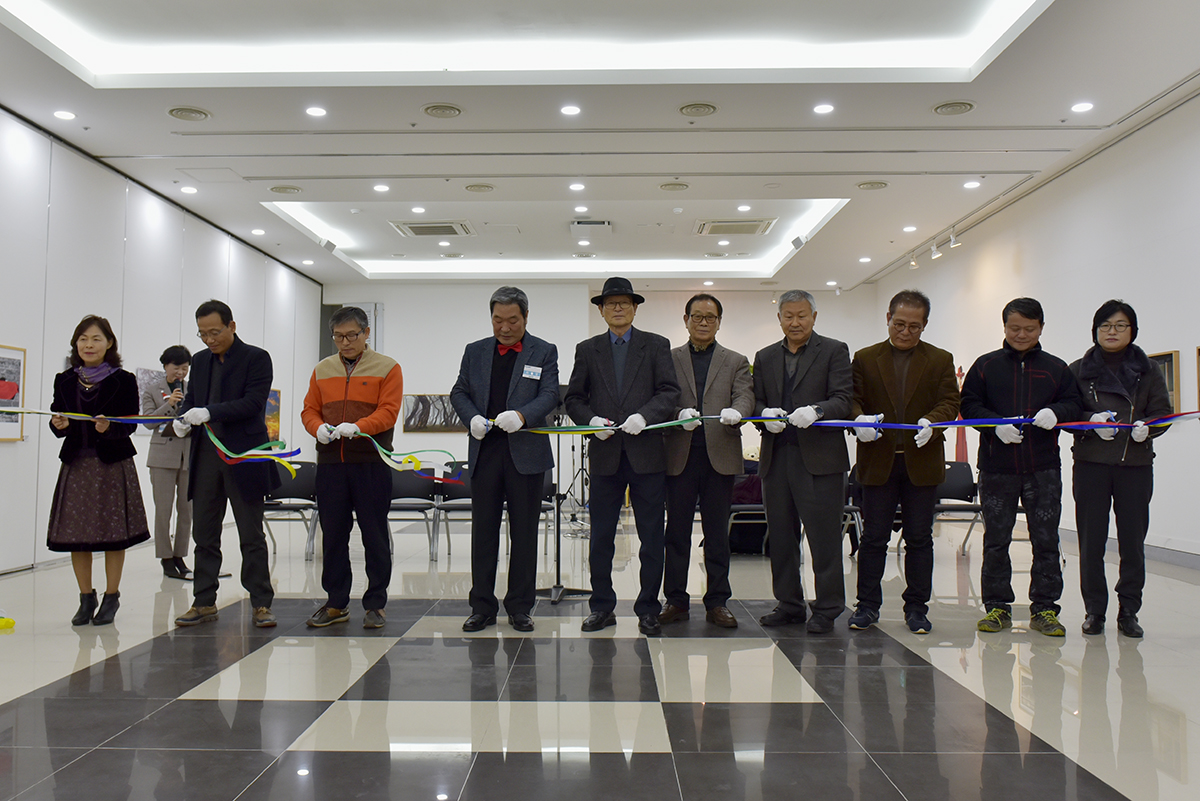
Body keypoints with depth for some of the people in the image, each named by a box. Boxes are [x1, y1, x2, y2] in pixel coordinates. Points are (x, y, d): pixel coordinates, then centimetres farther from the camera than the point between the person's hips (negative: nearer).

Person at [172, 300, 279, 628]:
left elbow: (253, 403, -15)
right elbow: (191, 400, 17)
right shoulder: (200, 361, 14)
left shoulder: (256, 358, -5)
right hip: (205, 457, 6)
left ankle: (261, 604, 8)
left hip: (244, 458, -5)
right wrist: (183, 421, -6)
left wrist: (209, 412, -25)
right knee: (204, 534, 9)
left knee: (252, 536, 1)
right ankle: (204, 602, 18)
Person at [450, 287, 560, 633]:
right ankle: (482, 606, 14)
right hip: (485, 451, 2)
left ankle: (519, 607, 14)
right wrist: (472, 417, -9)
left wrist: (521, 415, -24)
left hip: (526, 452, -2)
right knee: (483, 530, 6)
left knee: (524, 532, 4)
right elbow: (459, 392, 11)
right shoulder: (475, 352, 12)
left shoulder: (544, 352, 3)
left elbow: (549, 395, -6)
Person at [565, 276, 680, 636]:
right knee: (601, 536, 6)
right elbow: (573, 399, 10)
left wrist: (644, 416, -18)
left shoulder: (657, 346, 7)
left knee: (652, 536, 2)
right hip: (605, 455, 2)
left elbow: (669, 392, -2)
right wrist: (591, 420, -9)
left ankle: (648, 610, 12)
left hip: (647, 453, -1)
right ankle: (602, 606, 17)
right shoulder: (587, 350, 12)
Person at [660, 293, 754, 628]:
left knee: (717, 533, 5)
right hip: (680, 456, 0)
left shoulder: (736, 362, 13)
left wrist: (735, 412, -26)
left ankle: (717, 602, 13)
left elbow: (745, 397, -2)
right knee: (677, 532, 4)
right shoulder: (669, 358, 11)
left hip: (720, 456, 0)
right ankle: (676, 601, 13)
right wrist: (679, 414, -21)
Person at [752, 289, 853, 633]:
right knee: (780, 536, 9)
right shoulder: (765, 357, 17)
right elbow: (756, 402, 15)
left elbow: (843, 400, -7)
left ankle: (827, 609, 7)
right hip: (776, 458, 5)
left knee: (824, 537, -3)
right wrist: (766, 415, -8)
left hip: (819, 458, -5)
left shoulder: (834, 351, 3)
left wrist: (816, 410, -26)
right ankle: (790, 605, 21)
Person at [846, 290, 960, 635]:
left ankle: (917, 607, 16)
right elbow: (852, 399, 2)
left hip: (922, 462, 0)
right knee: (873, 538, 4)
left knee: (919, 539, 6)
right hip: (878, 462, 0)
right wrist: (859, 420, -21)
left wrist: (932, 423, -22)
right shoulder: (865, 359, 8)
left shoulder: (940, 360, 8)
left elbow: (949, 402, -1)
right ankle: (868, 605, 14)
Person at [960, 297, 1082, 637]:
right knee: (996, 540, 5)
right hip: (996, 468, 0)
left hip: (1044, 469, 1)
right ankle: (997, 606, 15)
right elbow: (969, 405, 1)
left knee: (1046, 540, 3)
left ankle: (1044, 608, 13)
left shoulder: (1056, 368, 9)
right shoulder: (986, 365, 6)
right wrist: (996, 425, -15)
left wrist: (1055, 413, -16)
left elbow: (1073, 403, 7)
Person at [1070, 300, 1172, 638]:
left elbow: (1163, 412, 7)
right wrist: (1092, 422, -16)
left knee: (1133, 540, 0)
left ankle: (1128, 612, 12)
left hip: (1136, 465, 1)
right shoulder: (1078, 371, 8)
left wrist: (1146, 427, -15)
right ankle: (1094, 610, 10)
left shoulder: (1147, 371, 10)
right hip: (1090, 464, 0)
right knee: (1091, 540, 0)